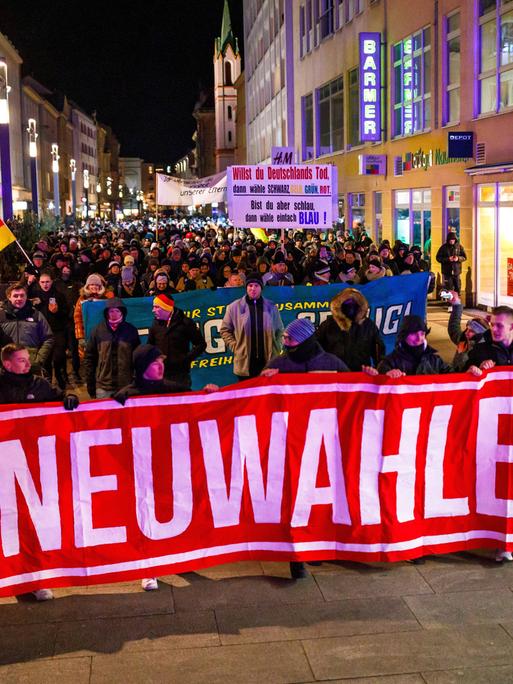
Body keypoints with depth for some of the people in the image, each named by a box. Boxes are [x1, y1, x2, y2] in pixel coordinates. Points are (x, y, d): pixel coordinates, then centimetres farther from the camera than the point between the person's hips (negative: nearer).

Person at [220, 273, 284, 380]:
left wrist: (275, 348, 6)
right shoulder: (234, 307, 1)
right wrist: (234, 347, 0)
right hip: (245, 363, -1)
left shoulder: (271, 307, 7)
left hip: (268, 361, 2)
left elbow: (279, 330, 17)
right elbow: (225, 330, 9)